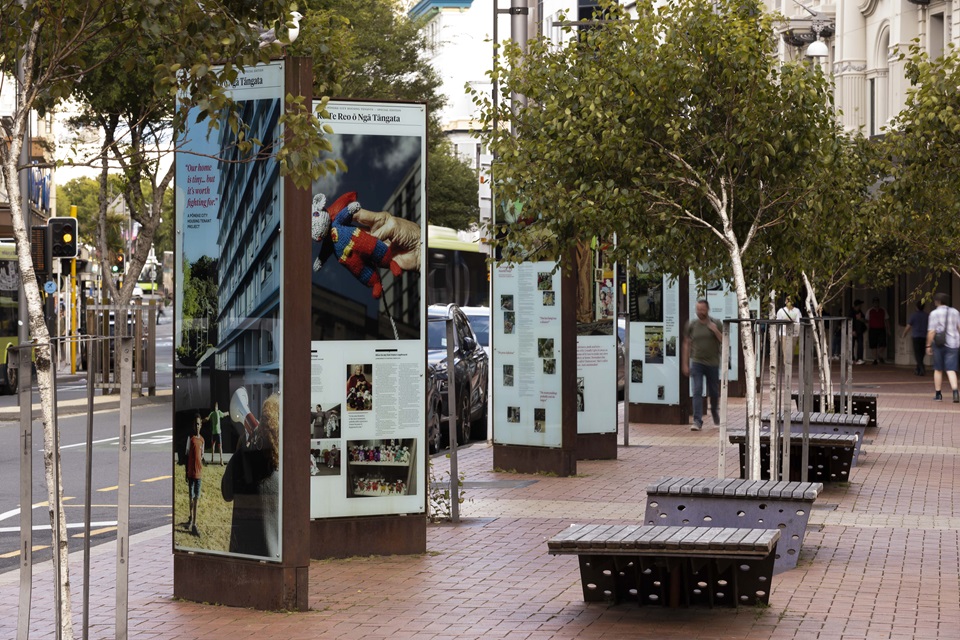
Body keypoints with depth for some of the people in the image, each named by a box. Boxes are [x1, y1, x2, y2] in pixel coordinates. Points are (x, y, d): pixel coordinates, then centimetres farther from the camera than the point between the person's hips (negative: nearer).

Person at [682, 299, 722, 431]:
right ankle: (697, 421, -15)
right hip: (697, 363, 0)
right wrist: (685, 364, 5)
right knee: (697, 391, -12)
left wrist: (715, 331, -16)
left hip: (713, 364, 1)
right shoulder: (692, 325, 3)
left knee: (714, 392, 13)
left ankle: (715, 411, 42)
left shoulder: (716, 324, 1)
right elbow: (686, 344, 8)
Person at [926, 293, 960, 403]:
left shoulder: (934, 313, -7)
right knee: (951, 370, 0)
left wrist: (928, 345, -5)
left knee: (938, 370, 12)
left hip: (939, 344, -2)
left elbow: (931, 332, -11)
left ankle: (938, 394, 17)